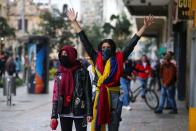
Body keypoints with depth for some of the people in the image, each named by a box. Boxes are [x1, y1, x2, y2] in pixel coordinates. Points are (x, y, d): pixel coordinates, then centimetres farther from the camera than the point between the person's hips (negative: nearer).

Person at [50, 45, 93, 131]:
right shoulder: (59, 73, 8)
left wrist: (89, 113, -11)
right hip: (64, 112, 4)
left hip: (79, 112, -4)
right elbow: (55, 95, 8)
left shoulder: (82, 72, -4)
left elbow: (88, 93, -6)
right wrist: (54, 115, 4)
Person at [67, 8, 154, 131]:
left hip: (114, 95, 0)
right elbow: (85, 42, 7)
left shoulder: (119, 59, 3)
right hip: (100, 95, 0)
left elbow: (132, 43, 3)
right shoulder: (97, 59, 5)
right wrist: (74, 22, 8)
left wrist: (145, 26, 3)